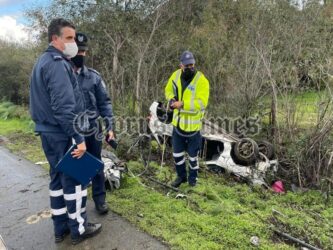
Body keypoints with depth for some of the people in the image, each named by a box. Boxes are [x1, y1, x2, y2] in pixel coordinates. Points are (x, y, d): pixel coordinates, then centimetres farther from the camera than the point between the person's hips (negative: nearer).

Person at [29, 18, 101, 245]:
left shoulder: (43, 61, 16)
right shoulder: (57, 63, -17)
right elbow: (64, 106, -26)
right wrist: (78, 137, -24)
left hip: (48, 132, 10)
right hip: (63, 134, -10)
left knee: (58, 178, 16)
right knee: (75, 180, 2)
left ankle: (61, 227, 28)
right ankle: (79, 228, 17)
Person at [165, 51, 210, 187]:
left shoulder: (201, 80, -18)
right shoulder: (175, 75, -2)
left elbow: (202, 103, -26)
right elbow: (169, 90, 13)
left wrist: (183, 104, -30)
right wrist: (172, 99, -9)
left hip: (193, 124, -5)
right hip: (178, 122, 5)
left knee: (192, 154, 13)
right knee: (177, 153, 17)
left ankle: (193, 177, 38)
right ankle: (181, 176, 39)